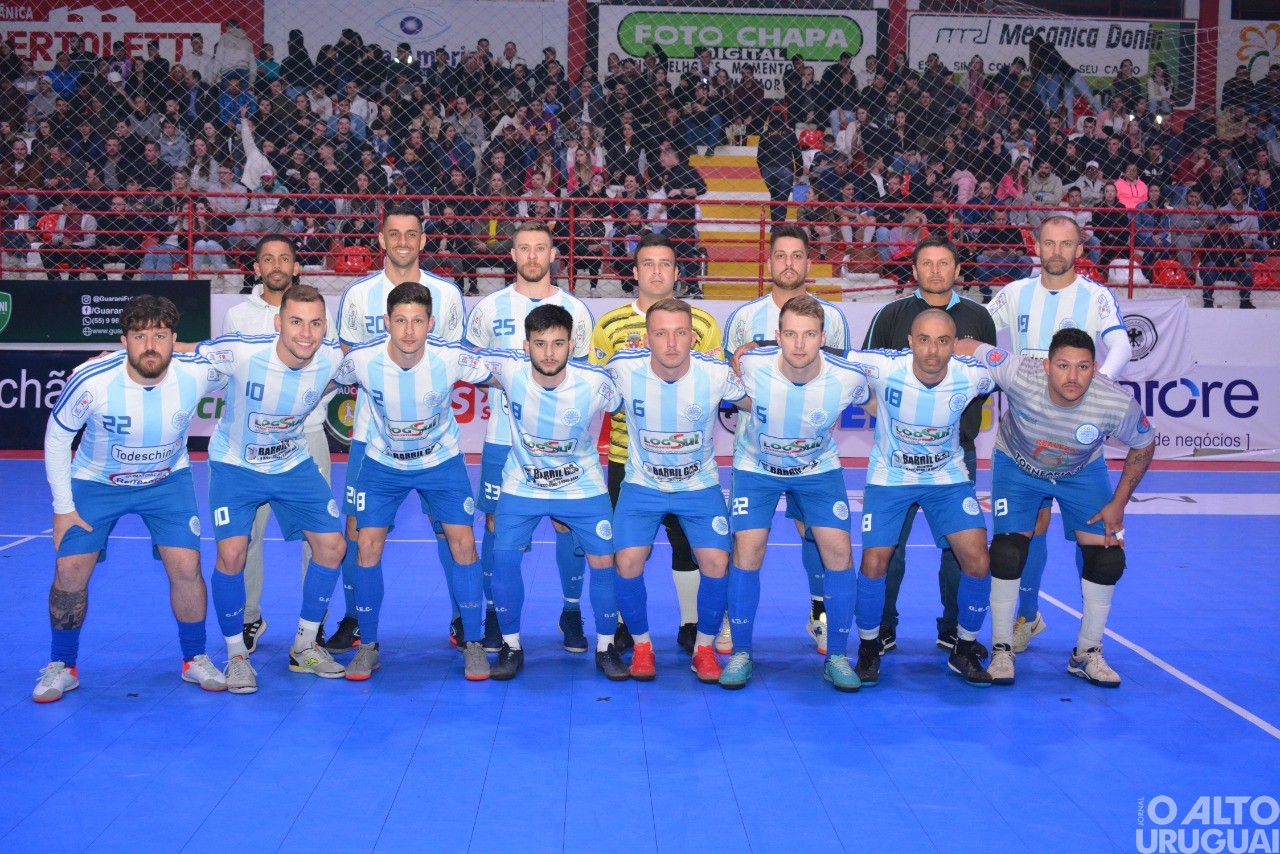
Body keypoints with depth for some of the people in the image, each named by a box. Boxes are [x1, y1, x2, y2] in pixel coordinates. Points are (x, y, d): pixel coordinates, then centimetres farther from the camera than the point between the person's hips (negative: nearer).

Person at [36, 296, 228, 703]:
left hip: (168, 480, 1)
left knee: (186, 567, -10)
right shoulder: (91, 380, -28)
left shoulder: (198, 372, -26)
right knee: (70, 570, -7)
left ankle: (195, 660, 13)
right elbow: (56, 438, -11)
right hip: (95, 481, -1)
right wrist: (63, 508, -9)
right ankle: (61, 666, 16)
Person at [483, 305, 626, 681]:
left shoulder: (596, 382, -24)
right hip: (521, 486, 1)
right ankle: (511, 646, 12)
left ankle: (606, 647, 17)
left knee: (604, 562, -4)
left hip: (583, 487, 0)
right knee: (504, 558, -8)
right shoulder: (508, 368, -23)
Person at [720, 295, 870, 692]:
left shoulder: (848, 378, -25)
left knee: (838, 551, -10)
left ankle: (836, 656, 7)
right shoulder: (751, 366, -26)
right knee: (747, 551, -12)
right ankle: (740, 653, 5)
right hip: (756, 467, 0)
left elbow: (871, 400, 0)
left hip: (820, 469, 1)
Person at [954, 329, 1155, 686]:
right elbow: (969, 348, -25)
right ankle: (1001, 651, 5)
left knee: (1108, 558, -6)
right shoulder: (1020, 375, -39)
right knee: (1007, 553, -15)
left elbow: (1144, 446, -11)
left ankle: (1087, 654, 15)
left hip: (1082, 473, 2)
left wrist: (1119, 503, -10)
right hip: (1017, 466, -1)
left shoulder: (1118, 403, -32)